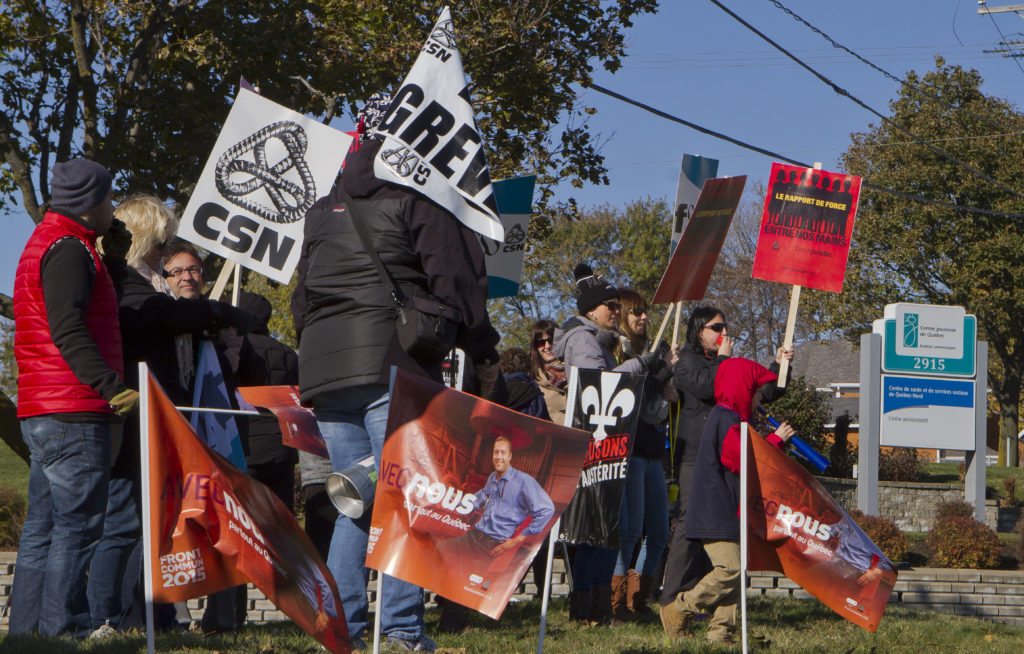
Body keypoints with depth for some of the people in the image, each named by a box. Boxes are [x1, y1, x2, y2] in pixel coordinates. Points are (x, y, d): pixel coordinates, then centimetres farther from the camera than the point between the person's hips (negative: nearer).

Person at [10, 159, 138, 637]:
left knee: (44, 526, 11)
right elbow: (67, 331, -21)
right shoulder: (68, 249, -9)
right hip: (74, 413, -10)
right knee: (78, 525, -10)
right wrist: (113, 385, -27)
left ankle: (27, 630, 12)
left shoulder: (45, 242, 24)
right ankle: (62, 630, -12)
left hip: (40, 413, 10)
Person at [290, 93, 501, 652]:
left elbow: (302, 297, 25)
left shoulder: (323, 211, 21)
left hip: (324, 370, 6)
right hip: (392, 366, -6)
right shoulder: (417, 200, 0)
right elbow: (453, 280, -4)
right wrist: (484, 352, 5)